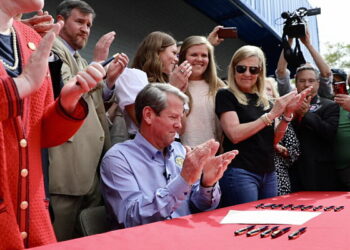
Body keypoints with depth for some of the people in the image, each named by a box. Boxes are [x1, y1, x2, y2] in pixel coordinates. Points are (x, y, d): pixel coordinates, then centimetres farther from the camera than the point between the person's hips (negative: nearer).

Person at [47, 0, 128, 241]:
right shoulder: (52, 49, -4)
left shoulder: (79, 59, 22)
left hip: (91, 158, 9)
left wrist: (110, 78, 5)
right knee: (64, 238, -1)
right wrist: (98, 62, -12)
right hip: (69, 160, -9)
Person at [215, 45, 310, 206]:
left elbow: (273, 140, 12)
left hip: (268, 174, 7)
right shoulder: (226, 96, -5)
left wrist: (287, 113, -3)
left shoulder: (264, 100, 13)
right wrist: (271, 114, -16)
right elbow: (234, 135, -18)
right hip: (240, 172, -6)